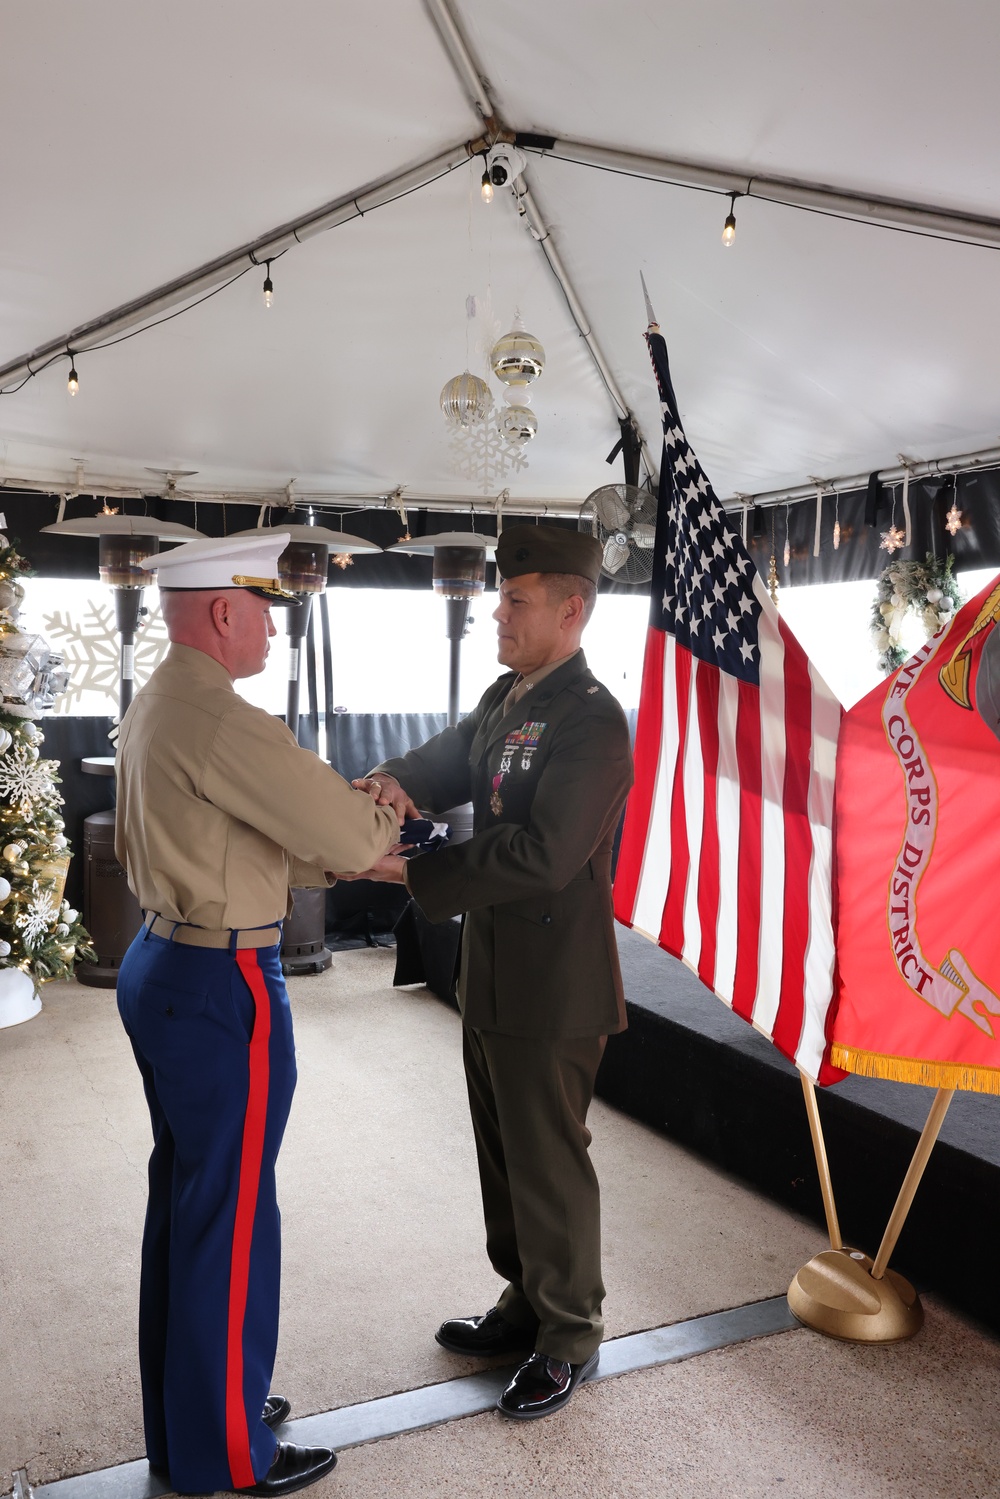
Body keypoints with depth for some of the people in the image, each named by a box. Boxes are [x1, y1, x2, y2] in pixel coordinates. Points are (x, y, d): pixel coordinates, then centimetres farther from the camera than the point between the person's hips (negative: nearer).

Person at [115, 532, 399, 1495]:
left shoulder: (154, 706, 9)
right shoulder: (219, 720, -22)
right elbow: (345, 834, -22)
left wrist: (353, 854, 8)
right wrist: (380, 825, 2)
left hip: (159, 963, 10)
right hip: (222, 987, -10)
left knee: (182, 1196, 21)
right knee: (229, 1218, 5)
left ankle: (181, 1418, 40)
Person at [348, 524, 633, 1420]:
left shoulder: (592, 721, -21)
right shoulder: (505, 697, 9)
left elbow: (543, 857, -27)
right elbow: (450, 760, 3)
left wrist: (410, 873, -26)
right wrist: (396, 780, -21)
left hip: (554, 985, -9)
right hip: (494, 974, 9)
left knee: (549, 1163, 8)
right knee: (503, 1152, 22)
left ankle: (569, 1339, 30)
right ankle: (526, 1305, 42)